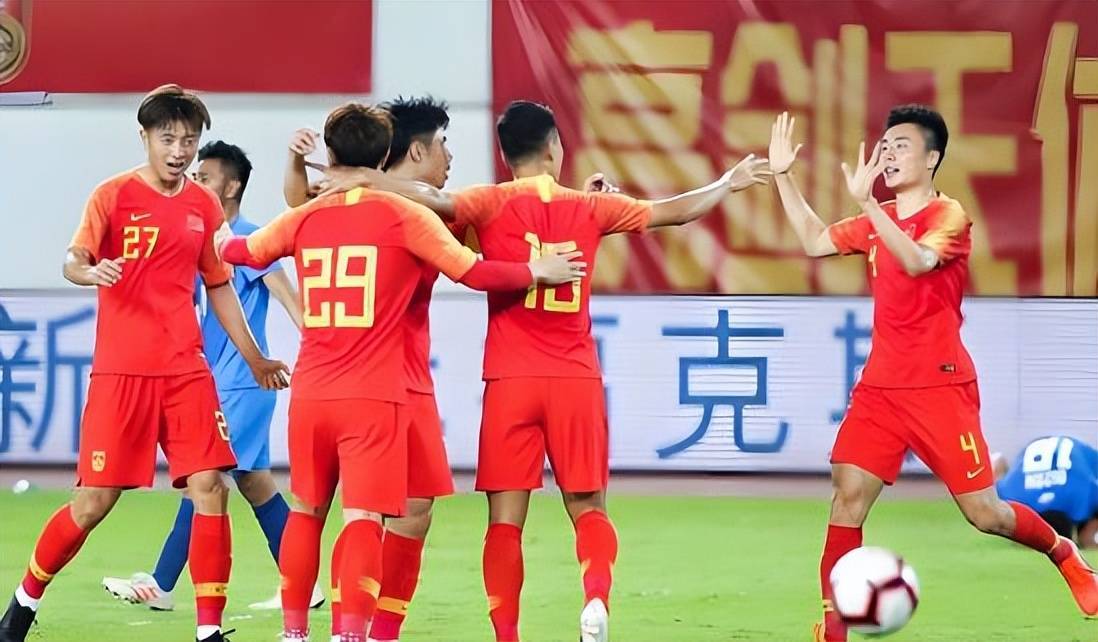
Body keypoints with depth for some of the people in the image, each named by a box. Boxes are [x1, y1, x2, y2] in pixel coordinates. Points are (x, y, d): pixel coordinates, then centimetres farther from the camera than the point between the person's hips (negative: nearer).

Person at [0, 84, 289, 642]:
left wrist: (255, 359, 22)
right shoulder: (113, 196, -4)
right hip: (120, 369, -4)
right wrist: (89, 271, -39)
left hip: (186, 369, 4)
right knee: (95, 501, -2)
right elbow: (72, 261, -15)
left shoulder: (204, 206, 9)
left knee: (210, 487, -9)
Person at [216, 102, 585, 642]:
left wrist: (221, 241, 48)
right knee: (362, 518, -7)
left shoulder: (305, 218, 7)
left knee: (306, 510, 18)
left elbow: (243, 250, 25)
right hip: (374, 397, -4)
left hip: (310, 394, 4)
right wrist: (538, 272, 13)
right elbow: (476, 273, -4)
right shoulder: (406, 217, -5)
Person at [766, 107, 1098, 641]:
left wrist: (867, 203, -37)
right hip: (880, 386, 6)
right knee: (848, 494, -8)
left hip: (940, 386, -6)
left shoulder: (948, 215, -10)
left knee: (984, 512, -4)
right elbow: (815, 242, 17)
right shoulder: (877, 221, 12)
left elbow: (918, 260, -28)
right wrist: (783, 177, 8)